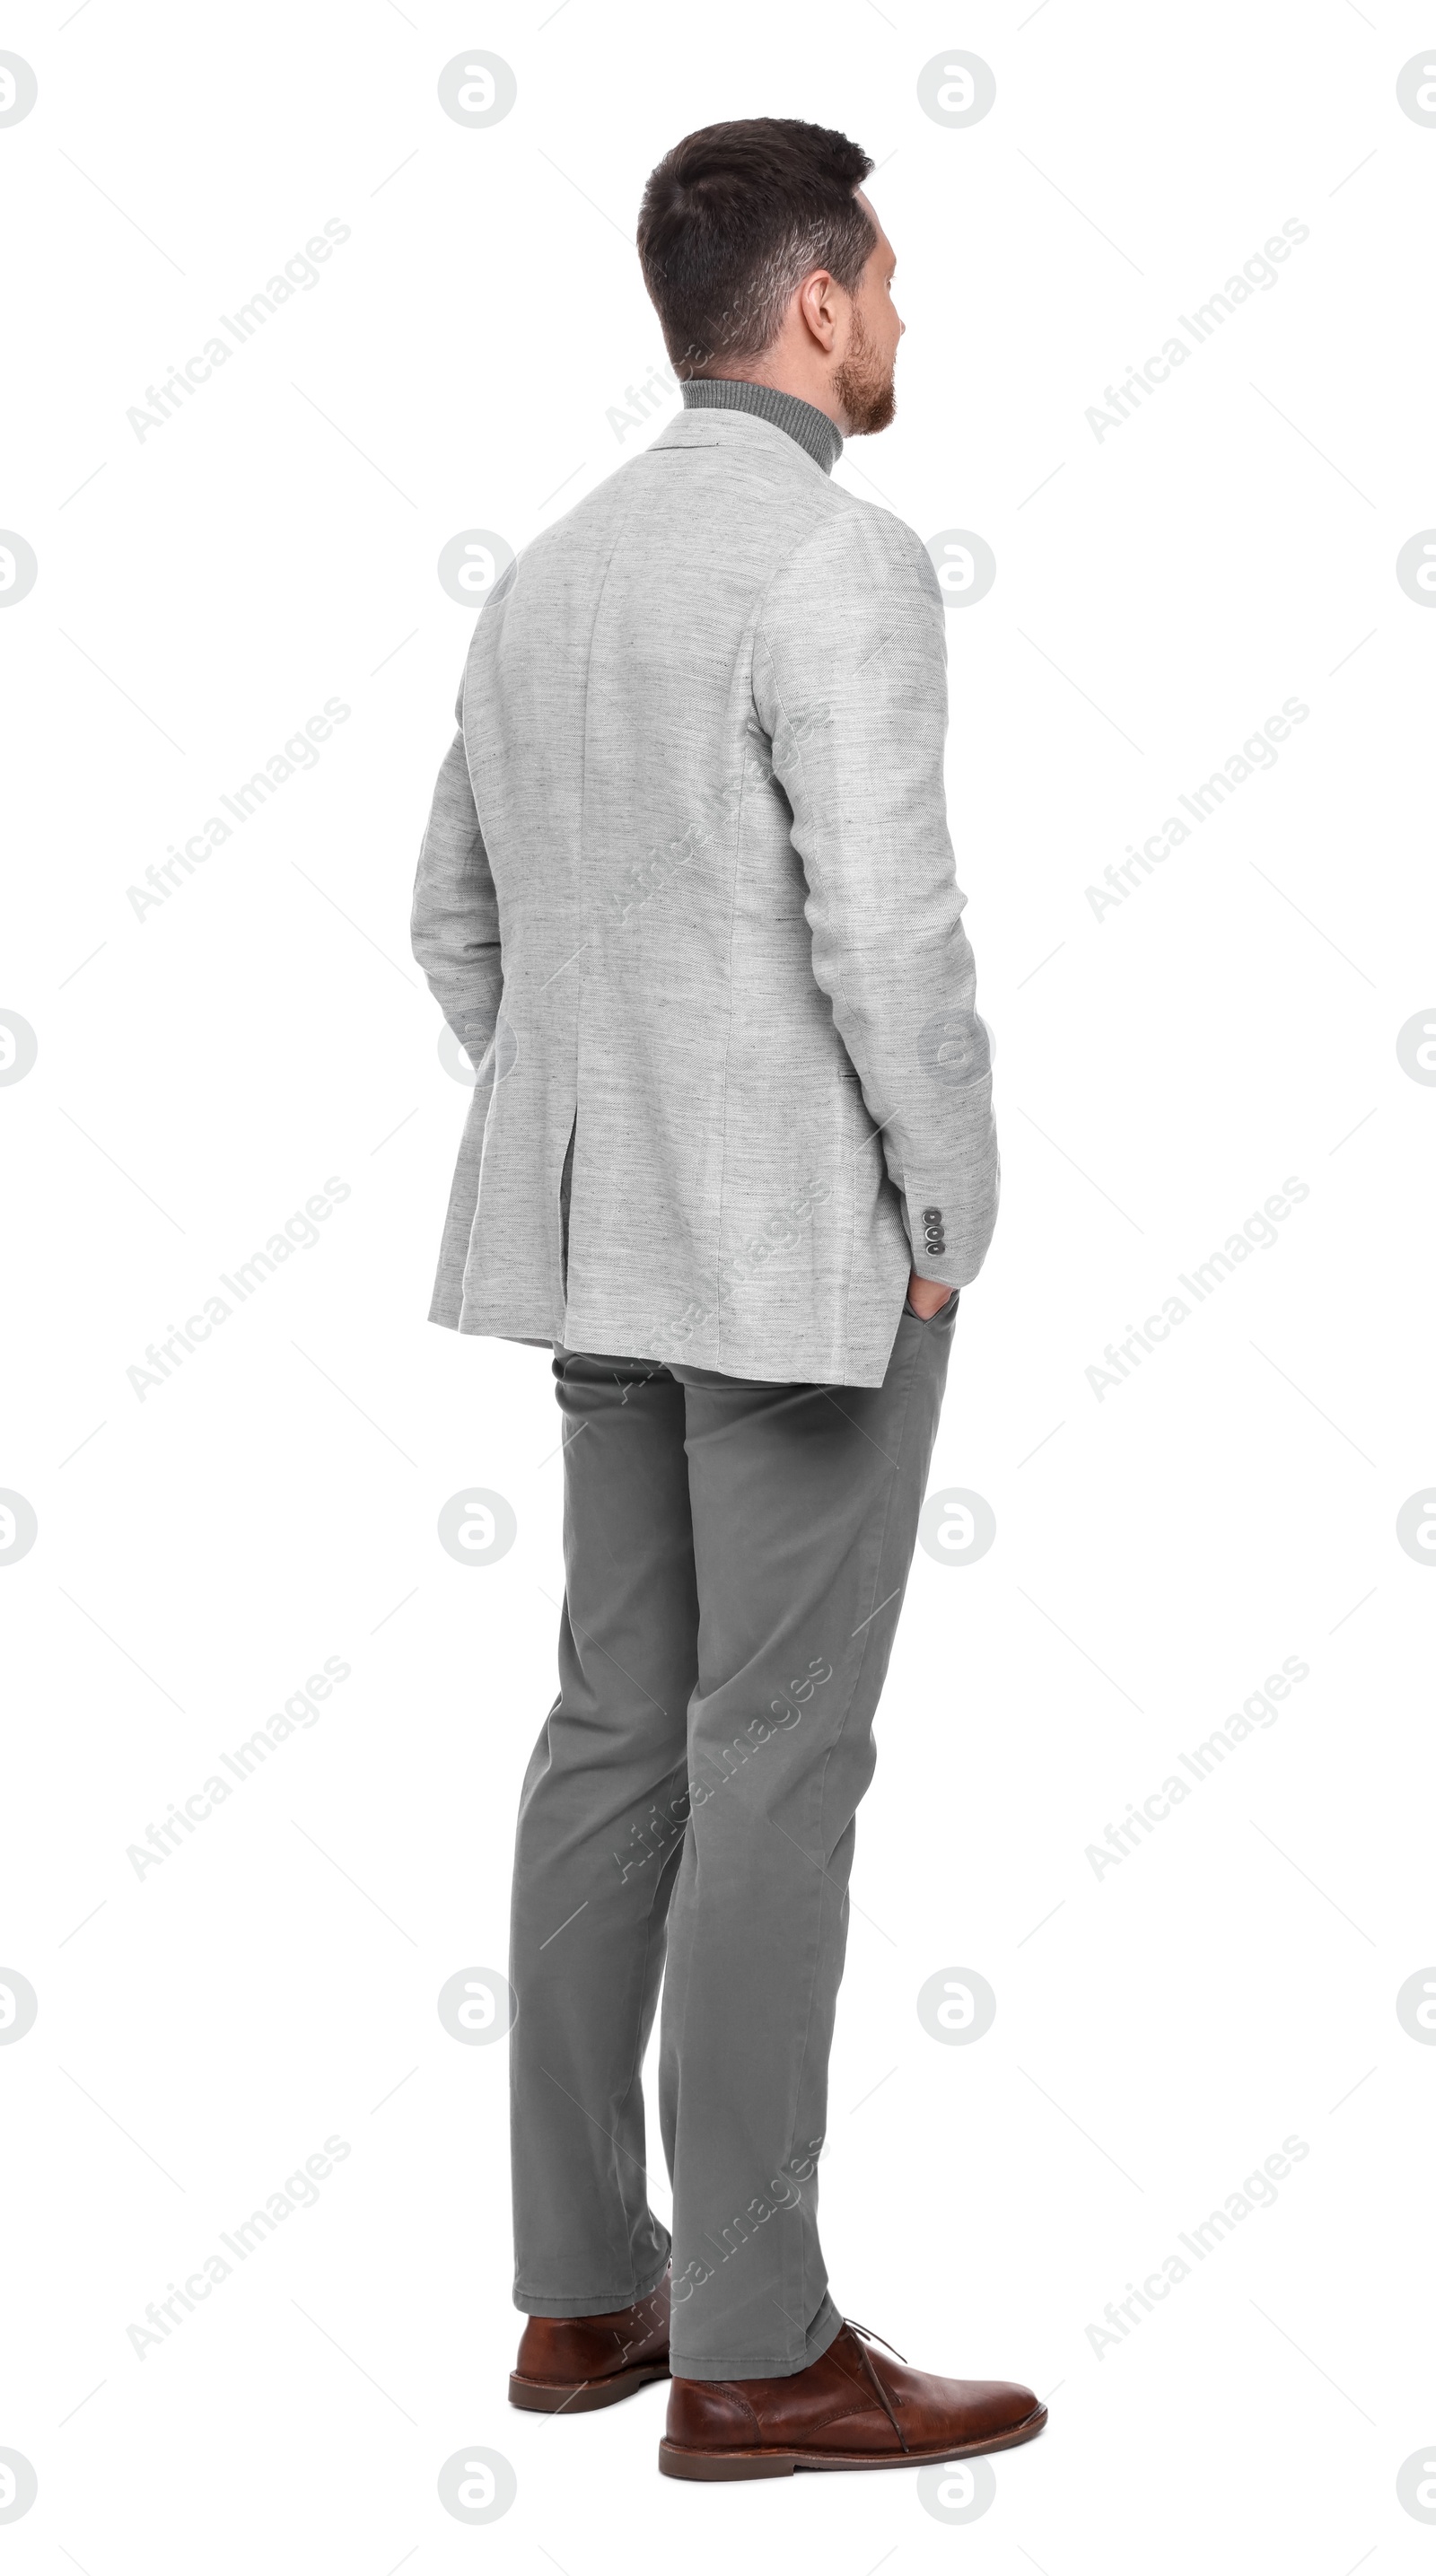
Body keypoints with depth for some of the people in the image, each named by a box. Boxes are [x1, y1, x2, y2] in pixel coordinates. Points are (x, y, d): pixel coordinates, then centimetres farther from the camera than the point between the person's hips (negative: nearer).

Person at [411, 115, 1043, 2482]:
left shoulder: (551, 575, 11)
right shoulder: (841, 562, -16)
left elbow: (461, 923, 16)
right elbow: (887, 933, -23)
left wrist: (597, 1155, 19)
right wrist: (956, 1217, -9)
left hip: (613, 1240, 9)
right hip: (809, 1247, -8)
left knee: (622, 1730, 12)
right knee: (779, 1765, -4)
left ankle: (586, 2283, 18)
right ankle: (755, 2347, 4)